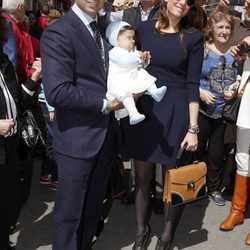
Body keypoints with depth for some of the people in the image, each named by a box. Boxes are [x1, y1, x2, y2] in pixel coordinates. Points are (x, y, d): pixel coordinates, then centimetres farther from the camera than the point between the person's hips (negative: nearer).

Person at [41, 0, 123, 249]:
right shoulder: (57, 32, -15)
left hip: (105, 134, 7)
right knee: (70, 210, 9)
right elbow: (56, 92, -24)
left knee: (93, 205, 21)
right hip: (77, 138, -7)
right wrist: (105, 104, -17)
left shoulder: (105, 28, 9)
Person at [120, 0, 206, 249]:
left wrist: (192, 128, -8)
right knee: (142, 176, 10)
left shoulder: (193, 37, -2)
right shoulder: (143, 29, 3)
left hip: (175, 113, -1)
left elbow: (192, 84, -4)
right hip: (143, 110, 2)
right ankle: (141, 230, 30)